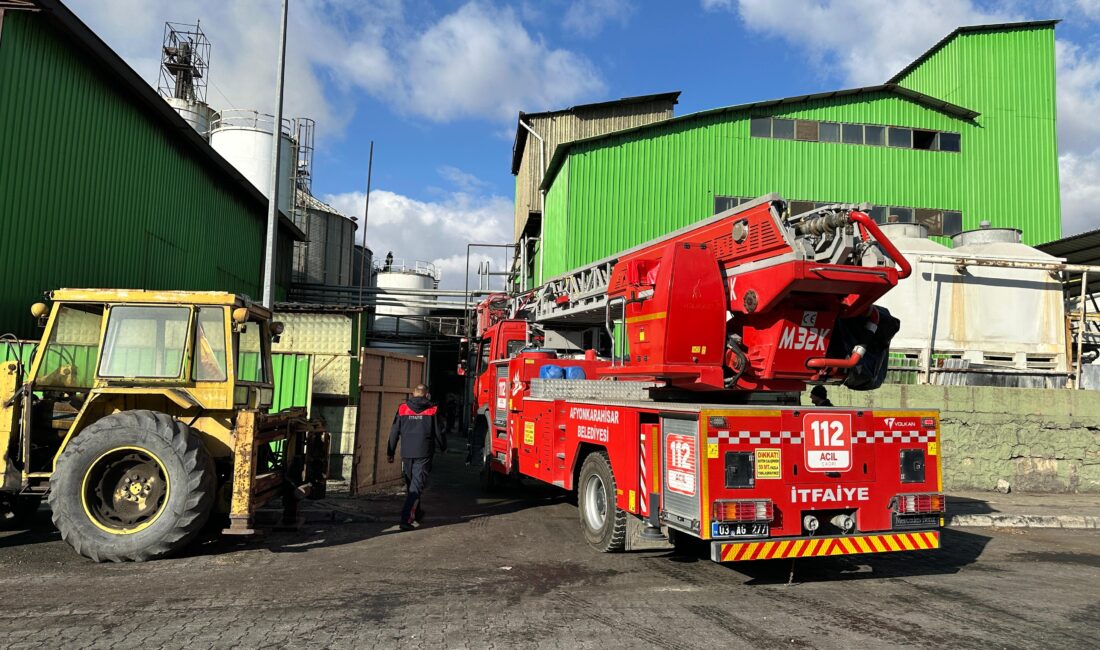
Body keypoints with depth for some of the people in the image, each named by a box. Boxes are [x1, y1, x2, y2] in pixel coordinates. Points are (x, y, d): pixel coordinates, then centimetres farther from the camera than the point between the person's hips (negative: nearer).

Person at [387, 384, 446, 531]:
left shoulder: (402, 409, 3)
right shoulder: (432, 410, -3)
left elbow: (394, 432, 5)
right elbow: (438, 433, 2)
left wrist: (390, 452, 12)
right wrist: (443, 447, 20)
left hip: (407, 453, 3)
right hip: (423, 454, -3)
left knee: (410, 485, 20)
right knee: (417, 486, -3)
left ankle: (416, 513, 35)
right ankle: (406, 519, -13)